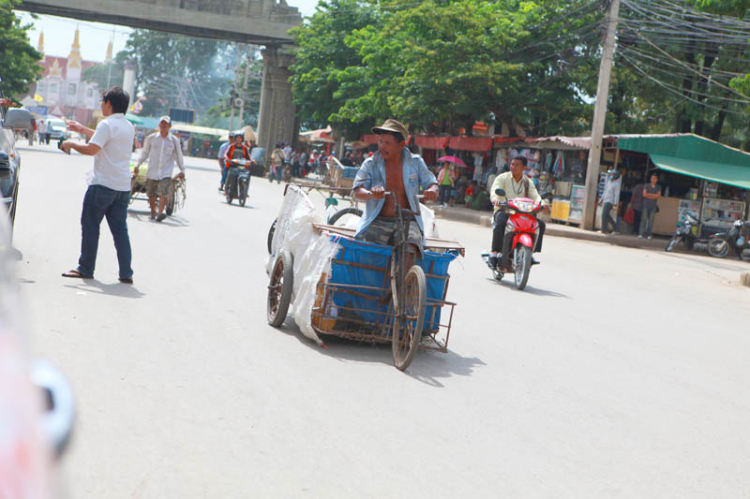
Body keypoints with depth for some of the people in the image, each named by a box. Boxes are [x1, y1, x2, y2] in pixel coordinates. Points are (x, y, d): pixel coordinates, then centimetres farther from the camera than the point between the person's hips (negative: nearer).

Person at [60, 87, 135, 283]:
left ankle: (85, 269, 7)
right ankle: (126, 273, 4)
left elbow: (92, 149, -20)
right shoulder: (129, 127, 15)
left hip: (103, 184, -7)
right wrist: (82, 129, 36)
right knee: (120, 229, 8)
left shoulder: (107, 124, -12)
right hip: (123, 186, 7)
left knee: (90, 225, 3)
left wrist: (71, 144, -3)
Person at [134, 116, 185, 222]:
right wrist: (138, 165, 9)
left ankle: (160, 213, -26)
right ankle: (153, 212, 28)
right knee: (151, 194, 8)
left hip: (166, 173, -2)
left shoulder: (174, 140, 4)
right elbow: (145, 153, 16)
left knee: (163, 193, -18)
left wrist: (182, 170, 18)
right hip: (152, 172, 2)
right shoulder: (151, 138, 5)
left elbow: (178, 156, 15)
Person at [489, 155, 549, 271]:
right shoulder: (502, 178, 4)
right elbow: (495, 189, -14)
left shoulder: (528, 182, 15)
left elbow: (535, 196, 1)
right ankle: (494, 251, -29)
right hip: (503, 210, -4)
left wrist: (540, 203, -23)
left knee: (541, 224, -16)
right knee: (500, 223, -38)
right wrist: (495, 199, -38)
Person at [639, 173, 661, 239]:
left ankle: (648, 235, -2)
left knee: (651, 220, -4)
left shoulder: (658, 188, 13)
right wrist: (654, 196, -4)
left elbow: (658, 195, -2)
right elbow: (644, 194, -4)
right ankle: (640, 233, -8)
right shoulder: (647, 186, 11)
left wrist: (649, 194, -4)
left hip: (653, 206, 1)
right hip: (646, 205, -1)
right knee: (644, 219, -7)